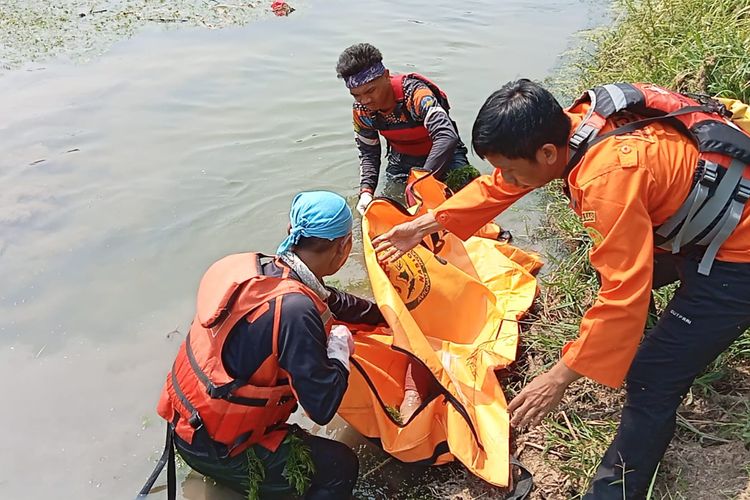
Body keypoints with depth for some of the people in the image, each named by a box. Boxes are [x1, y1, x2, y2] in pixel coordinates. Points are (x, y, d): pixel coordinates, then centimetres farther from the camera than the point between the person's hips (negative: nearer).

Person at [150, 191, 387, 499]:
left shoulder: (257, 268, -5)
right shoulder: (293, 310, -31)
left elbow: (329, 301, 13)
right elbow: (323, 407, -27)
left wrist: (383, 313, 22)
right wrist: (340, 346, -11)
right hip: (214, 451, -8)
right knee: (340, 465, 2)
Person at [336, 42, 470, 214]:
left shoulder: (414, 93, -34)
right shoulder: (361, 111, -16)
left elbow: (447, 137, -45)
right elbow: (368, 153, -3)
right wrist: (366, 191, -21)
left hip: (443, 155, -4)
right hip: (401, 160, 5)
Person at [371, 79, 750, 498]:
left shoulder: (608, 178, -37)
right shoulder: (570, 126, -10)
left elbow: (624, 294, -34)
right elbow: (499, 187, 2)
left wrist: (561, 376, -28)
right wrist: (425, 225, 2)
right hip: (702, 226, 9)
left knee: (652, 381, -8)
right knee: (614, 268, 28)